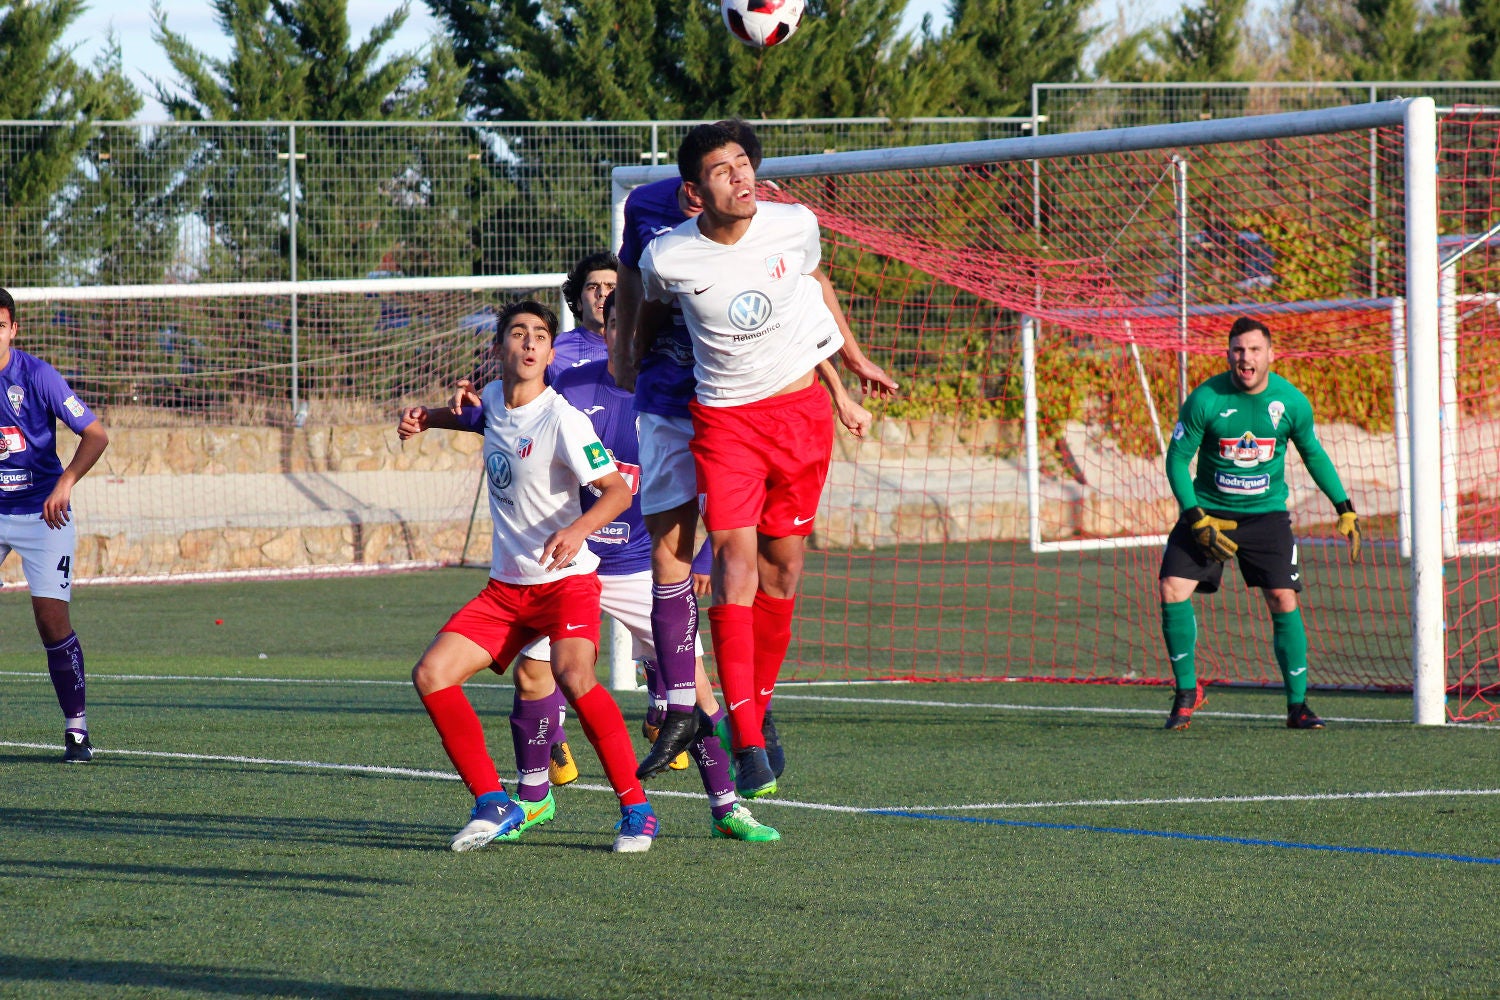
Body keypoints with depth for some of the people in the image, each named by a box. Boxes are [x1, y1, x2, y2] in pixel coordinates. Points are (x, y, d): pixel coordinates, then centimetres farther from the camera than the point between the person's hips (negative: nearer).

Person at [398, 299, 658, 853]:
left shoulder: (561, 419, -16)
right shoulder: (494, 398, 5)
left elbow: (618, 490, -21)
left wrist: (576, 530, -39)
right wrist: (428, 417, 15)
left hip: (565, 580, -7)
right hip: (506, 585, 7)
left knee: (572, 677, -32)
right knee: (431, 674, -5)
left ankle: (636, 810, -21)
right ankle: (494, 804, 6)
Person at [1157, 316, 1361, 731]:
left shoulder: (1291, 402, -7)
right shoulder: (1204, 400, -14)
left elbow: (1314, 454, 10)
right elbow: (1177, 459, -7)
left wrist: (1345, 510, 10)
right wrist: (1197, 520, -16)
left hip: (1266, 513, 1)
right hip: (1208, 509, -1)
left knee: (1284, 600, -11)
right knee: (1173, 589, -15)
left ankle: (1297, 704, 3)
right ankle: (1187, 692, 3)